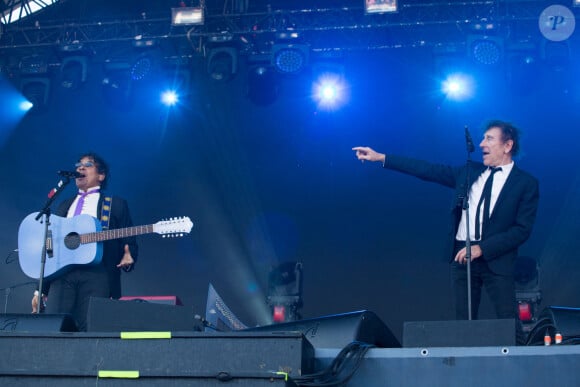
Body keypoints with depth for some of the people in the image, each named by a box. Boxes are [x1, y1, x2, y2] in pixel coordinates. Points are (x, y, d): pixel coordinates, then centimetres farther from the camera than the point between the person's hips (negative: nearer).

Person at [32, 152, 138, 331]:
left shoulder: (116, 205, 16)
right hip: (61, 273, 3)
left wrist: (128, 258, -14)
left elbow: (129, 242, 11)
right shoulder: (65, 205, 26)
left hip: (97, 275, -3)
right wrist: (40, 289, 15)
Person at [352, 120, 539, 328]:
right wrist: (380, 157, 8)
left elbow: (522, 230, -7)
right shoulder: (470, 171, 14)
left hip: (496, 260, -4)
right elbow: (429, 170, 12)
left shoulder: (527, 183, 0)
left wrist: (481, 248, -16)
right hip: (462, 256, 4)